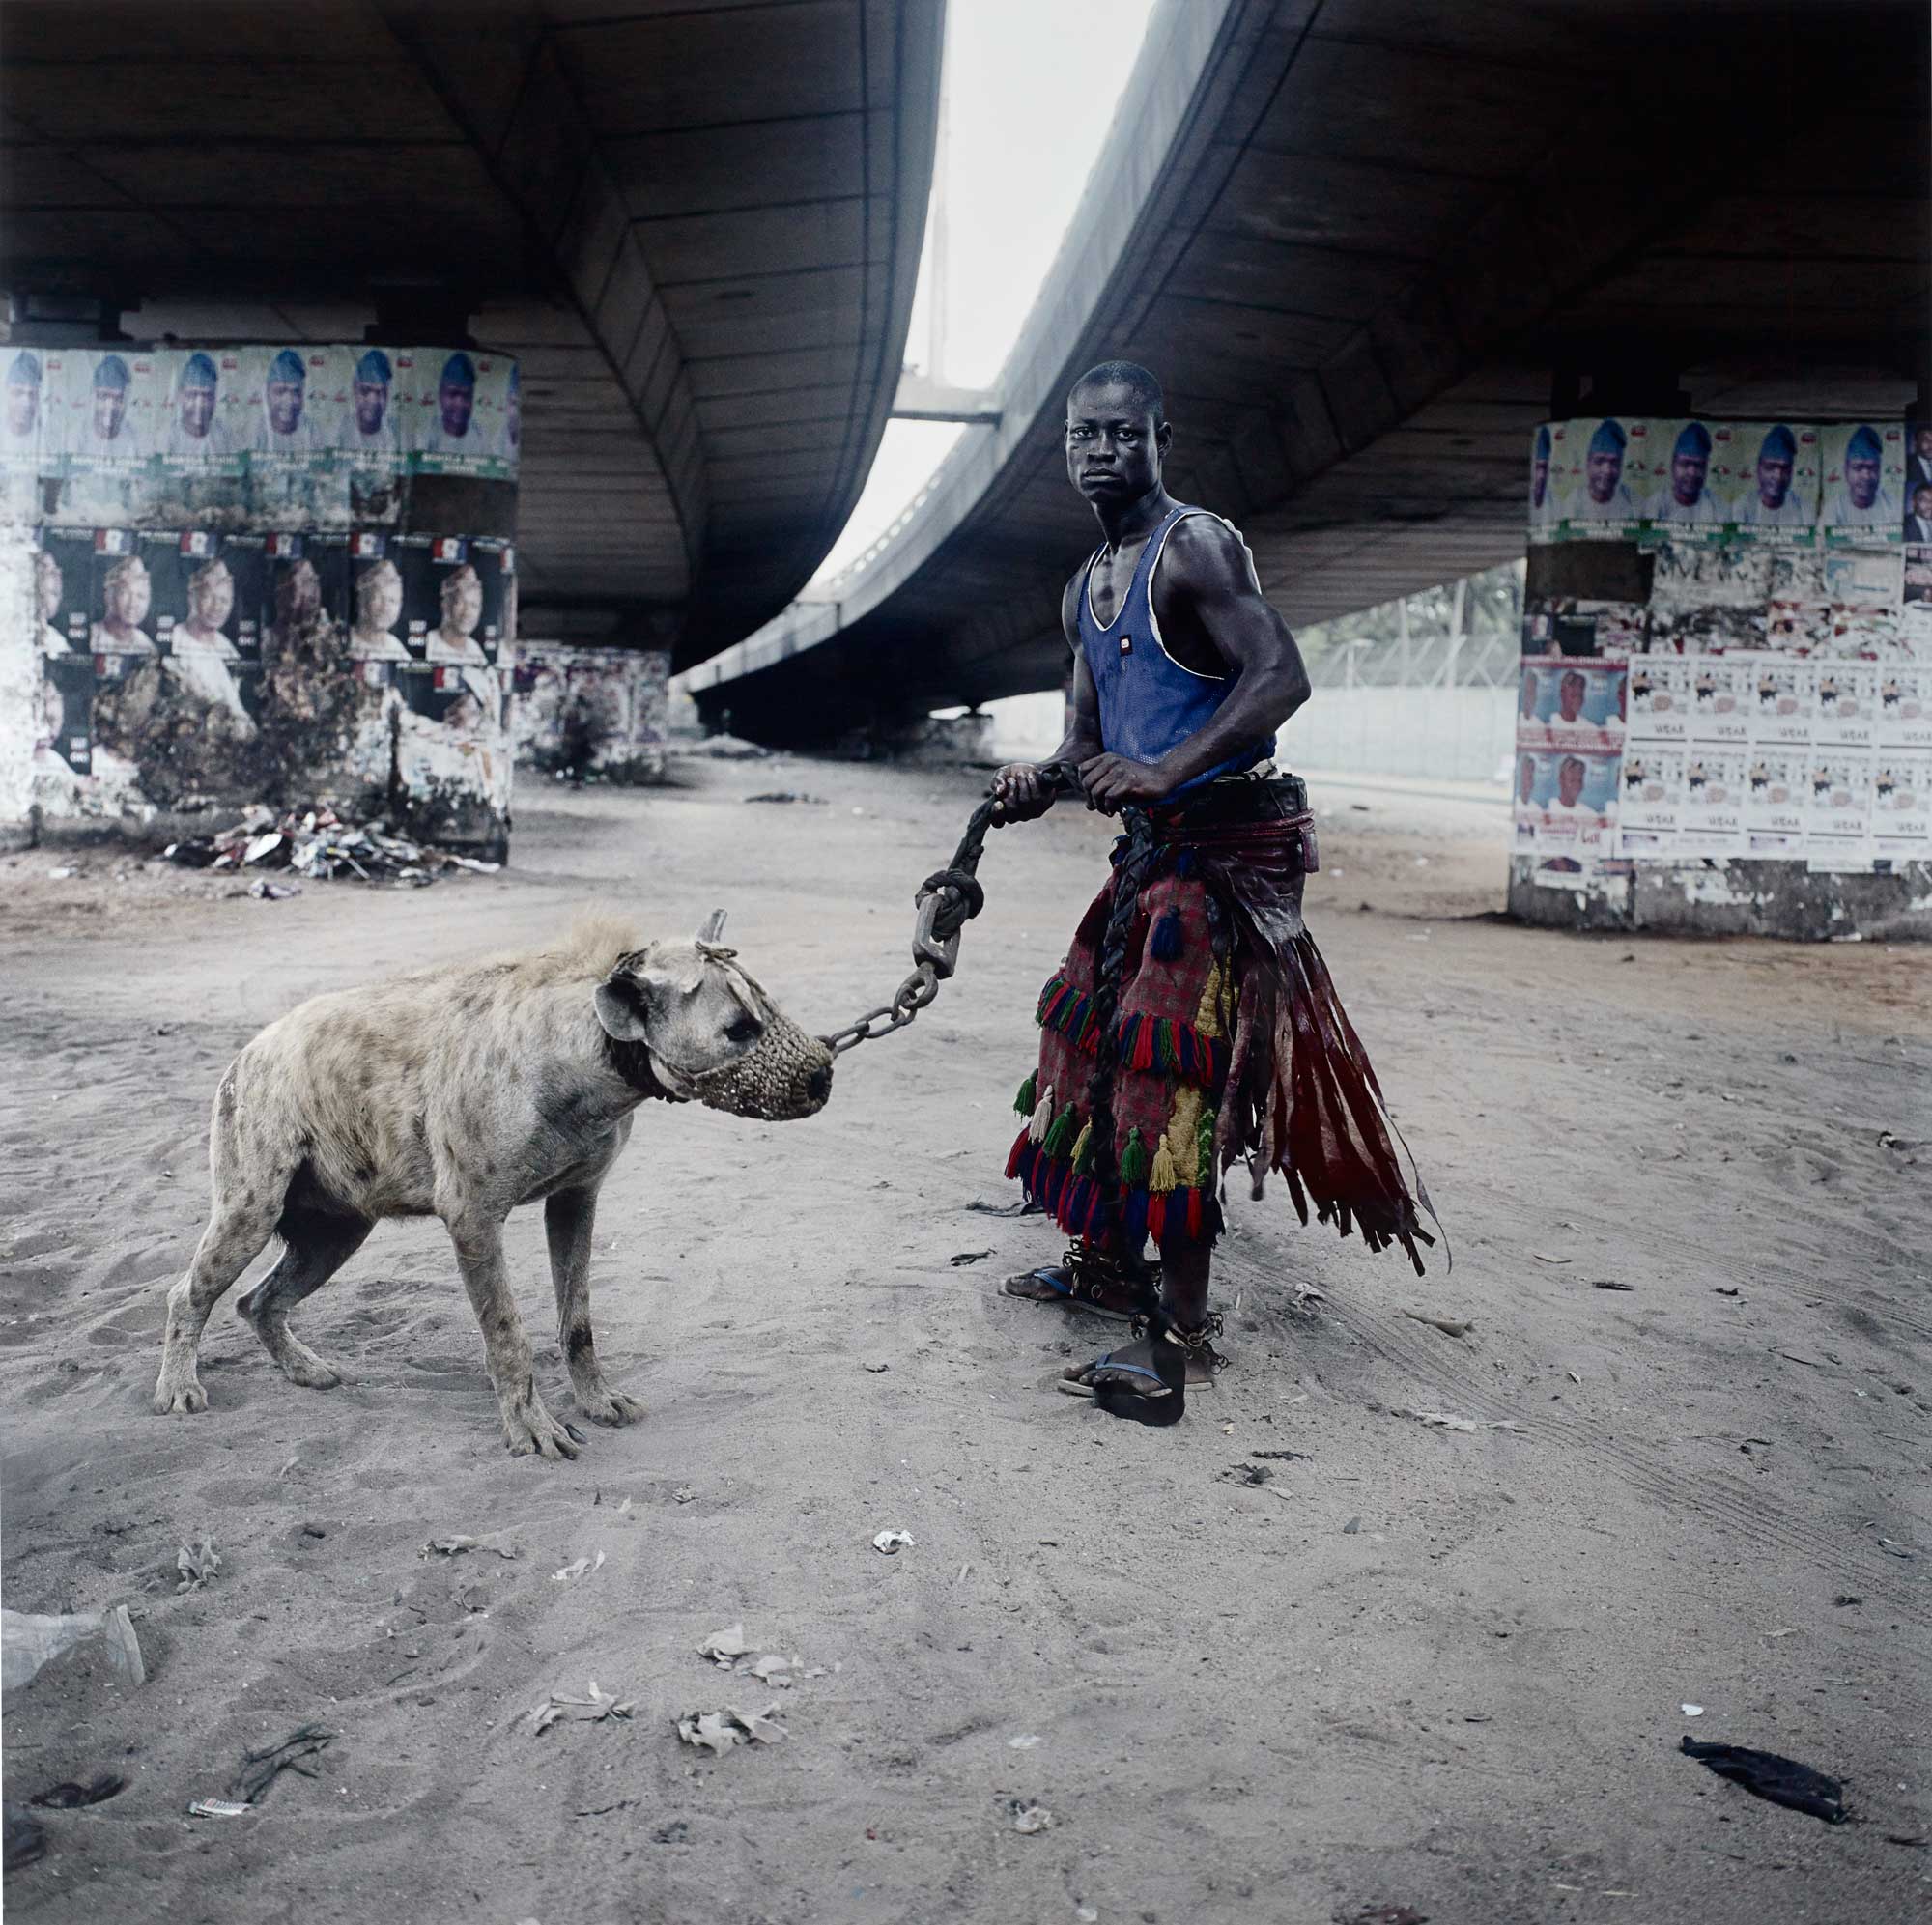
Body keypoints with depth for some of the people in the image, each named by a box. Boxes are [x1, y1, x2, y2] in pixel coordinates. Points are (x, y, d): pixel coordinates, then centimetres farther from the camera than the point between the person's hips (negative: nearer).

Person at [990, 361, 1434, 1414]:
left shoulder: (1194, 547, -10)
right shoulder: (1085, 591, 17)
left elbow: (1281, 675, -22)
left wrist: (1165, 772, -30)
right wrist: (1039, 784, -1)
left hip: (1227, 842, -9)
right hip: (1156, 846, 9)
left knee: (1168, 1068, -12)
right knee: (1094, 1037, 14)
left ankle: (1180, 1336, -7)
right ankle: (1106, 1261, 31)